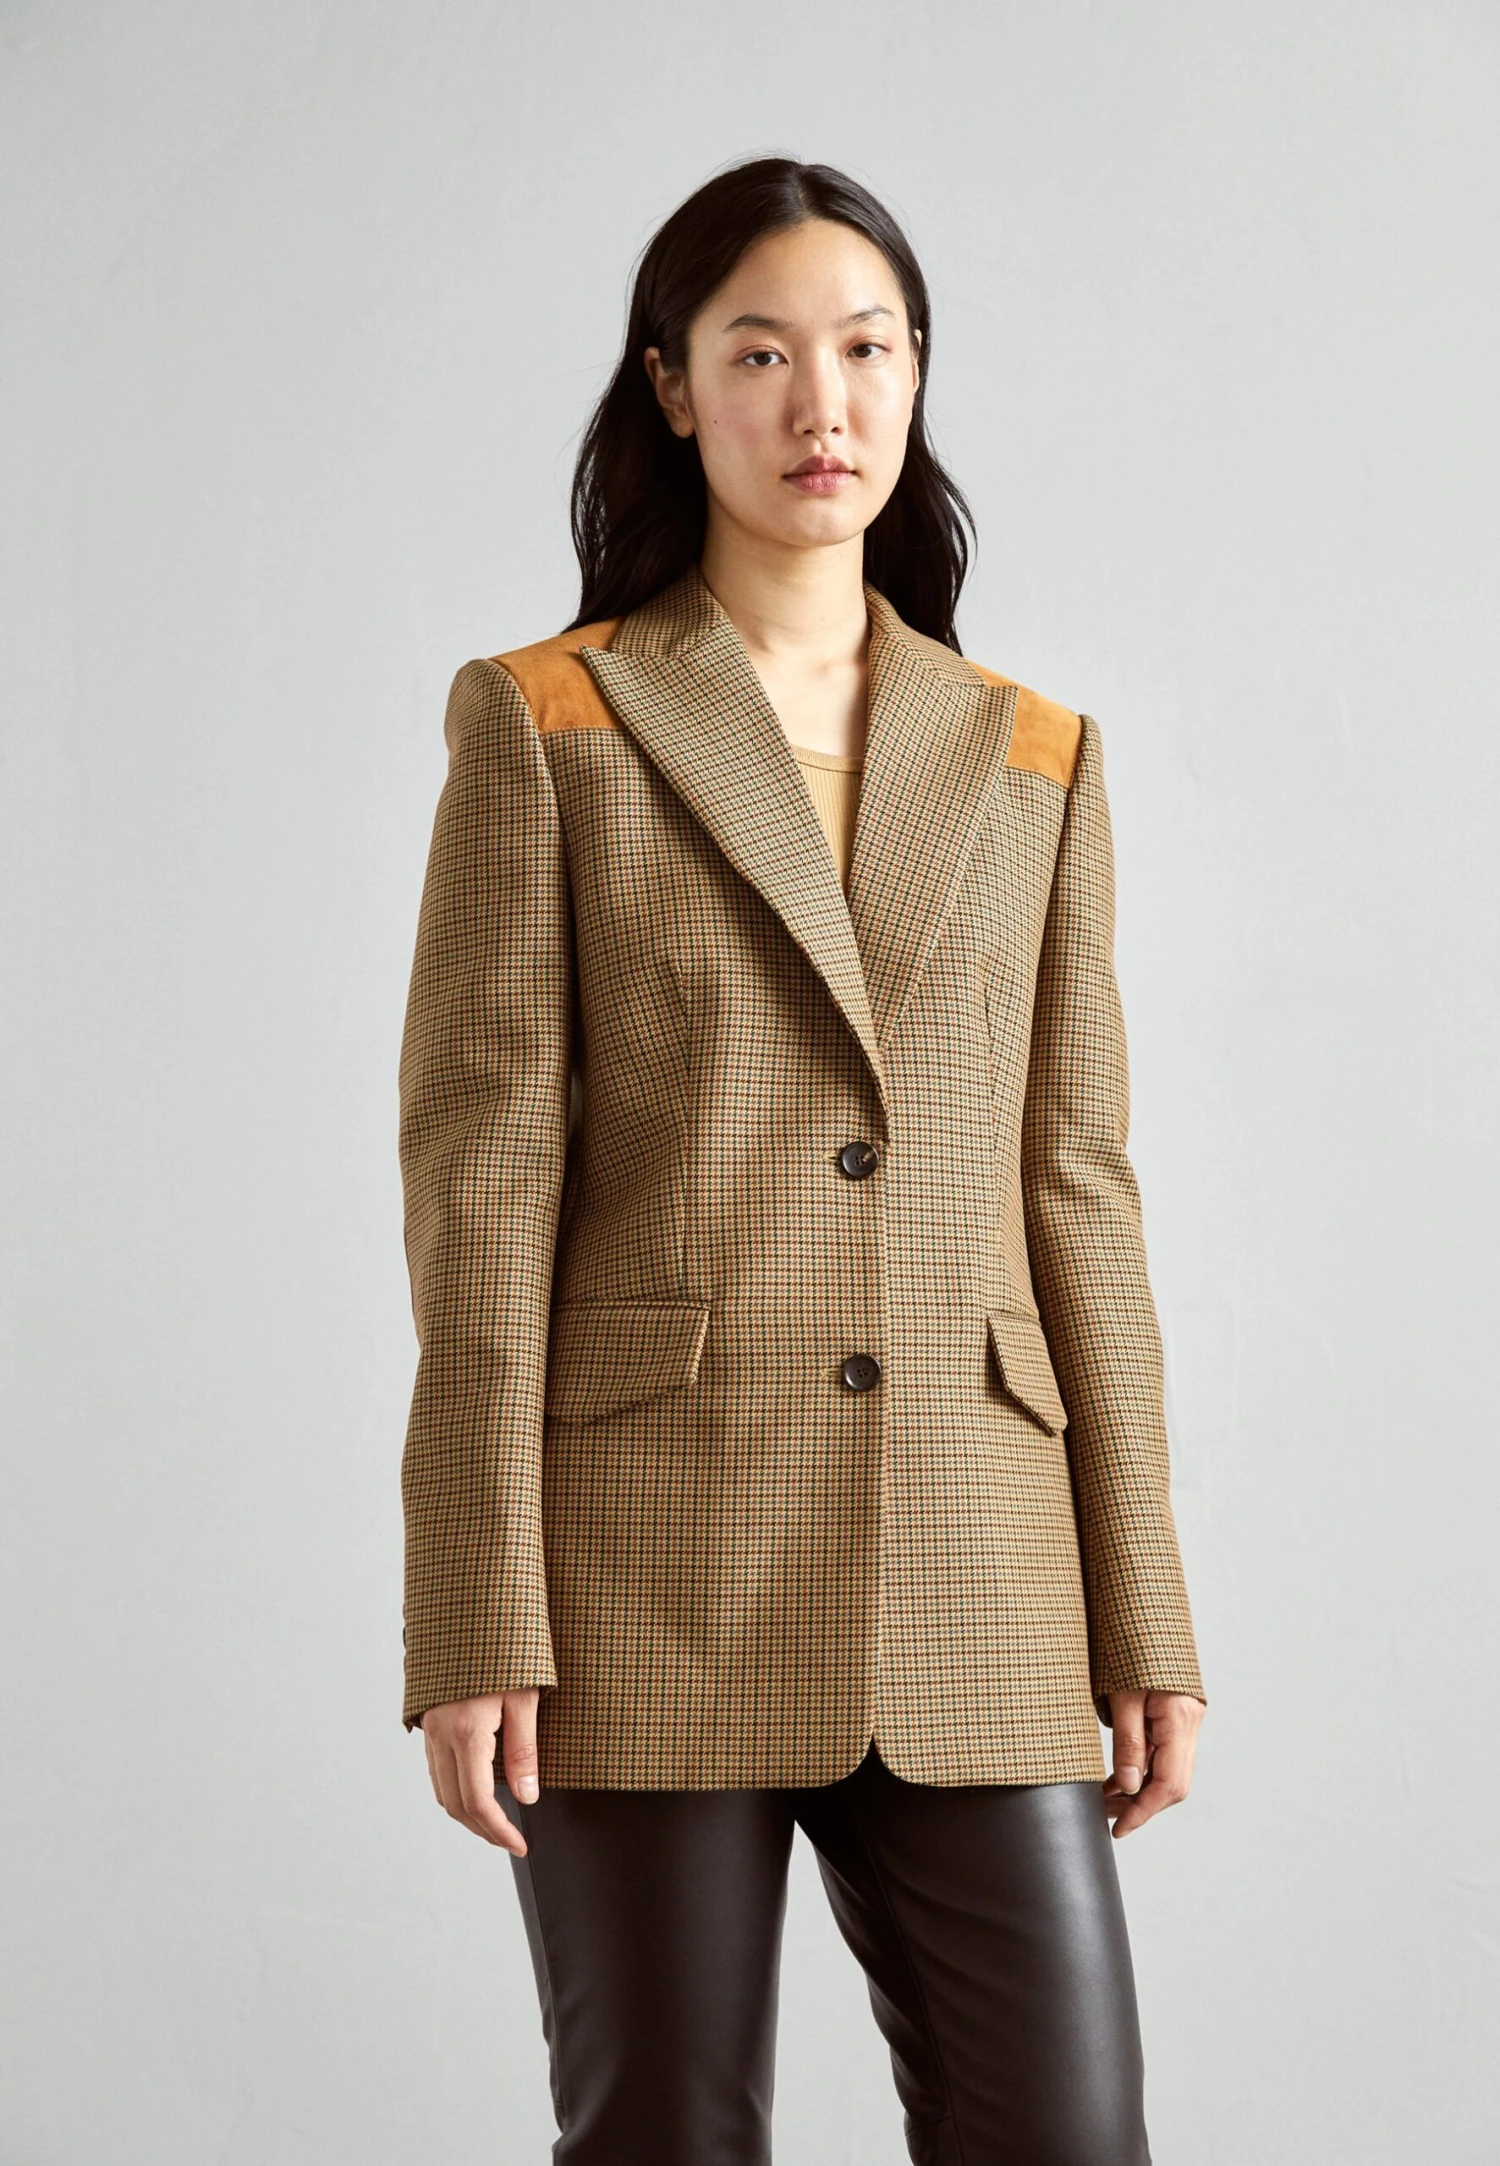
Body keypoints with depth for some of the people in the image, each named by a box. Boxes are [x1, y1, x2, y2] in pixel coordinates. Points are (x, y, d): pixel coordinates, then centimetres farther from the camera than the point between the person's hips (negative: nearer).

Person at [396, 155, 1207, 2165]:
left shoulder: (1031, 759, 12)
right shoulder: (546, 726, 2)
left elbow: (1077, 1190, 11)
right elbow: (479, 1185, -3)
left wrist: (1146, 1621, 7)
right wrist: (478, 1626, -9)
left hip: (973, 1589, 3)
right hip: (654, 1565, -2)